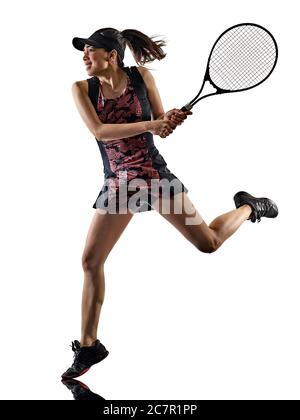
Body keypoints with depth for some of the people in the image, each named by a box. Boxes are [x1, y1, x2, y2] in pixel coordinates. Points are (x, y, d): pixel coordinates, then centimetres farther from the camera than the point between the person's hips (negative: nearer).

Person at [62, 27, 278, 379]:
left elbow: (161, 127, 5)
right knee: (90, 261, -3)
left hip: (154, 174, -1)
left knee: (208, 243, -1)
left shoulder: (141, 76, -2)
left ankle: (248, 207, 33)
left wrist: (172, 119, -18)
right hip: (117, 185, 1)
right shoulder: (82, 89, -1)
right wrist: (149, 124, -24)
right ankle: (88, 347, 12)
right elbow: (98, 130, -17)